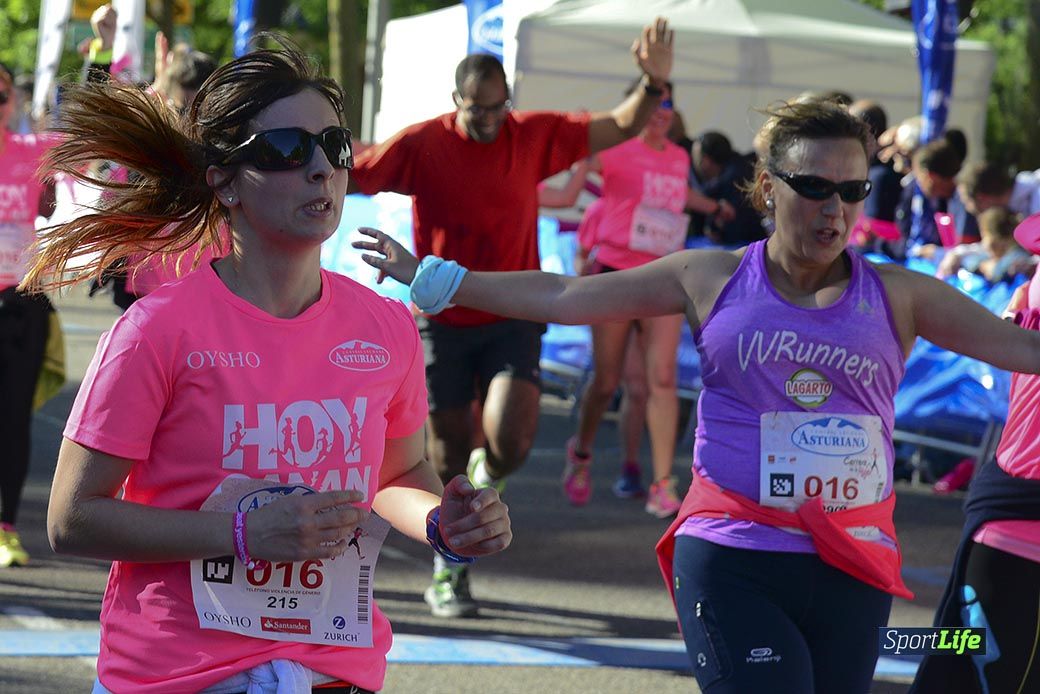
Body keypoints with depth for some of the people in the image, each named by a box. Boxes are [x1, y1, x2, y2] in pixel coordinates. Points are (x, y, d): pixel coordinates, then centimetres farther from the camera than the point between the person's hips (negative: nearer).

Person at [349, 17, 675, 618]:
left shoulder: (534, 137, -3)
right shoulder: (422, 145, -8)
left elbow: (621, 127, 1)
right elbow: (353, 176, -5)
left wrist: (654, 83, -15)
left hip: (512, 320, 1)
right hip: (443, 323, -1)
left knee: (512, 439, -20)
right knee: (449, 457, 5)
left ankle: (488, 474, 19)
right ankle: (448, 574, 25)